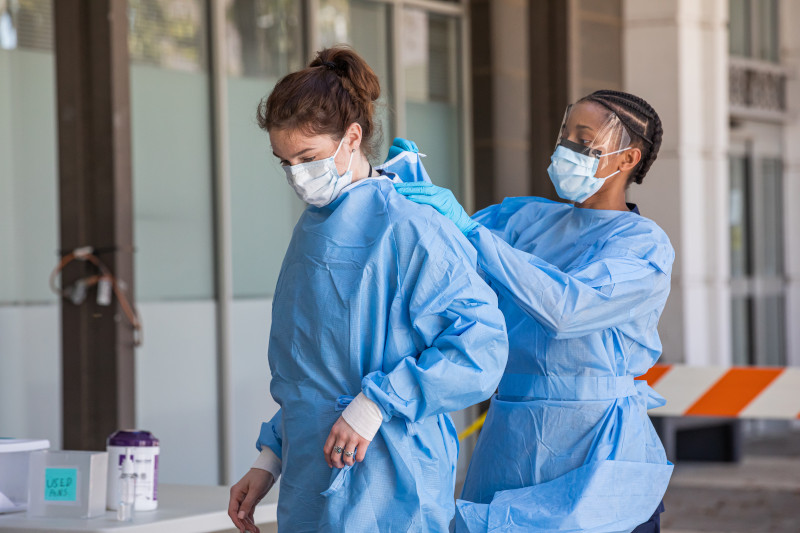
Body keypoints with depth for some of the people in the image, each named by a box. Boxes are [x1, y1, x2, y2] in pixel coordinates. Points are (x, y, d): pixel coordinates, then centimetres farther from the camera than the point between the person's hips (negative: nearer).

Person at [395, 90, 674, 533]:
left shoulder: (645, 245, -5)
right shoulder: (527, 218, 15)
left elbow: (564, 307, -20)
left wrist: (468, 229, -21)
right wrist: (413, 186, -9)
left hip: (596, 445, -5)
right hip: (509, 436, 5)